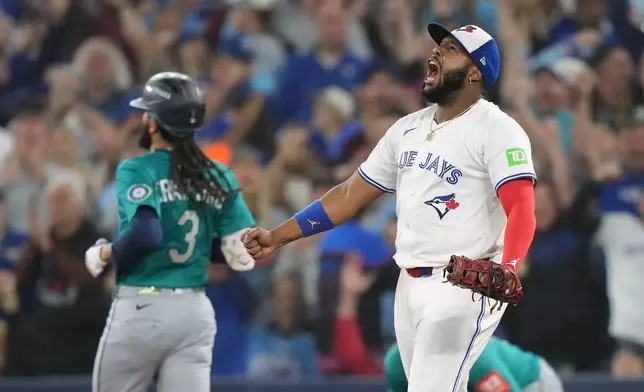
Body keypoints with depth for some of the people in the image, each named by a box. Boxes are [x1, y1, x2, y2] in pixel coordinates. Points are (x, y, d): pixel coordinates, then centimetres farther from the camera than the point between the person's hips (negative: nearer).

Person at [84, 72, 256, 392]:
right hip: (196, 311, 5)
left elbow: (145, 235, -26)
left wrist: (102, 256, -9)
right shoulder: (219, 177, 7)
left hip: (141, 309, -5)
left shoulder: (137, 170, -9)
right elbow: (244, 256, 4)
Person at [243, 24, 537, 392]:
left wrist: (507, 269, -40)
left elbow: (522, 210, -22)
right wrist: (278, 236, 11)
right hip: (410, 287, 8)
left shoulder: (496, 129, -10)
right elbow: (350, 195, 17)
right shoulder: (408, 128, 13)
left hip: (463, 287, -8)